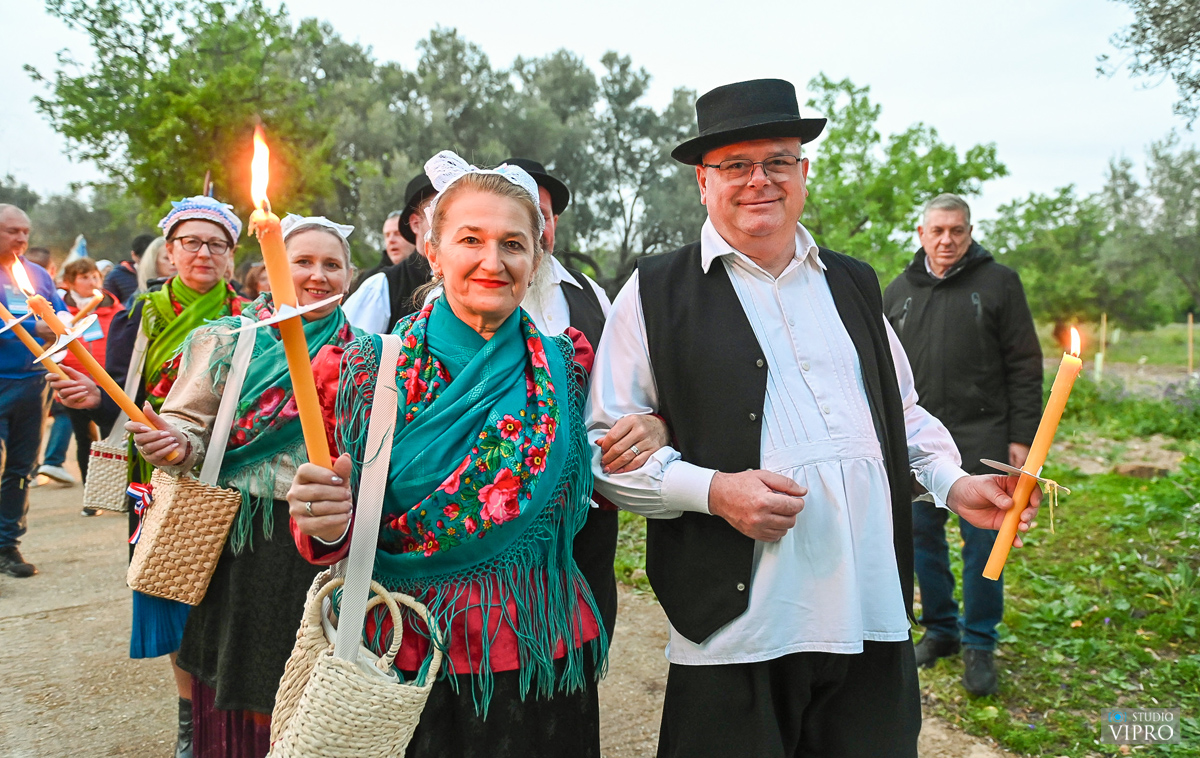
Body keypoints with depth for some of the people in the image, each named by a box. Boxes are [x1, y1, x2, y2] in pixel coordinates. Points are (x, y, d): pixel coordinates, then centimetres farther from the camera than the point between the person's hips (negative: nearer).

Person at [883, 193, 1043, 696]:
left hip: (981, 442, -3)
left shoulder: (998, 283, 0)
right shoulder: (900, 291, 10)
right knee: (923, 538, 10)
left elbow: (1024, 367, -1)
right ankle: (940, 630, 27)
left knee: (982, 543, 2)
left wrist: (1021, 436, -6)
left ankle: (979, 644, 17)